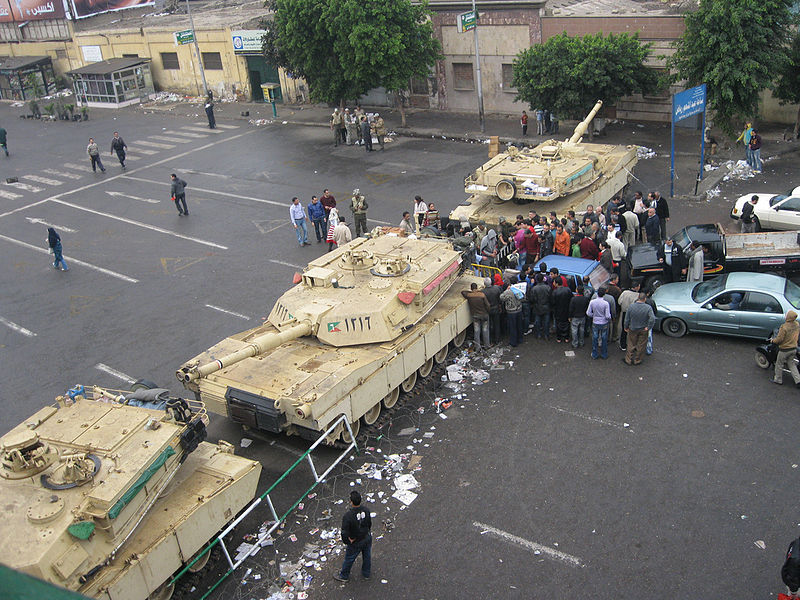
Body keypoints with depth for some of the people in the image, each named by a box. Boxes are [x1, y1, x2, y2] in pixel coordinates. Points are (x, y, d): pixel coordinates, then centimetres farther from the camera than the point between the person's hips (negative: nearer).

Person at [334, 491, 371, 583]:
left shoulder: (348, 516, -32)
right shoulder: (366, 511, -17)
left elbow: (344, 532, -25)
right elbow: (369, 524, -2)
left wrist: (348, 541, -8)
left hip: (355, 543, -4)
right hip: (367, 539, 4)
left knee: (349, 559, 20)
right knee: (367, 556, 27)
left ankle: (344, 576, 42)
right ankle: (366, 574, 49)